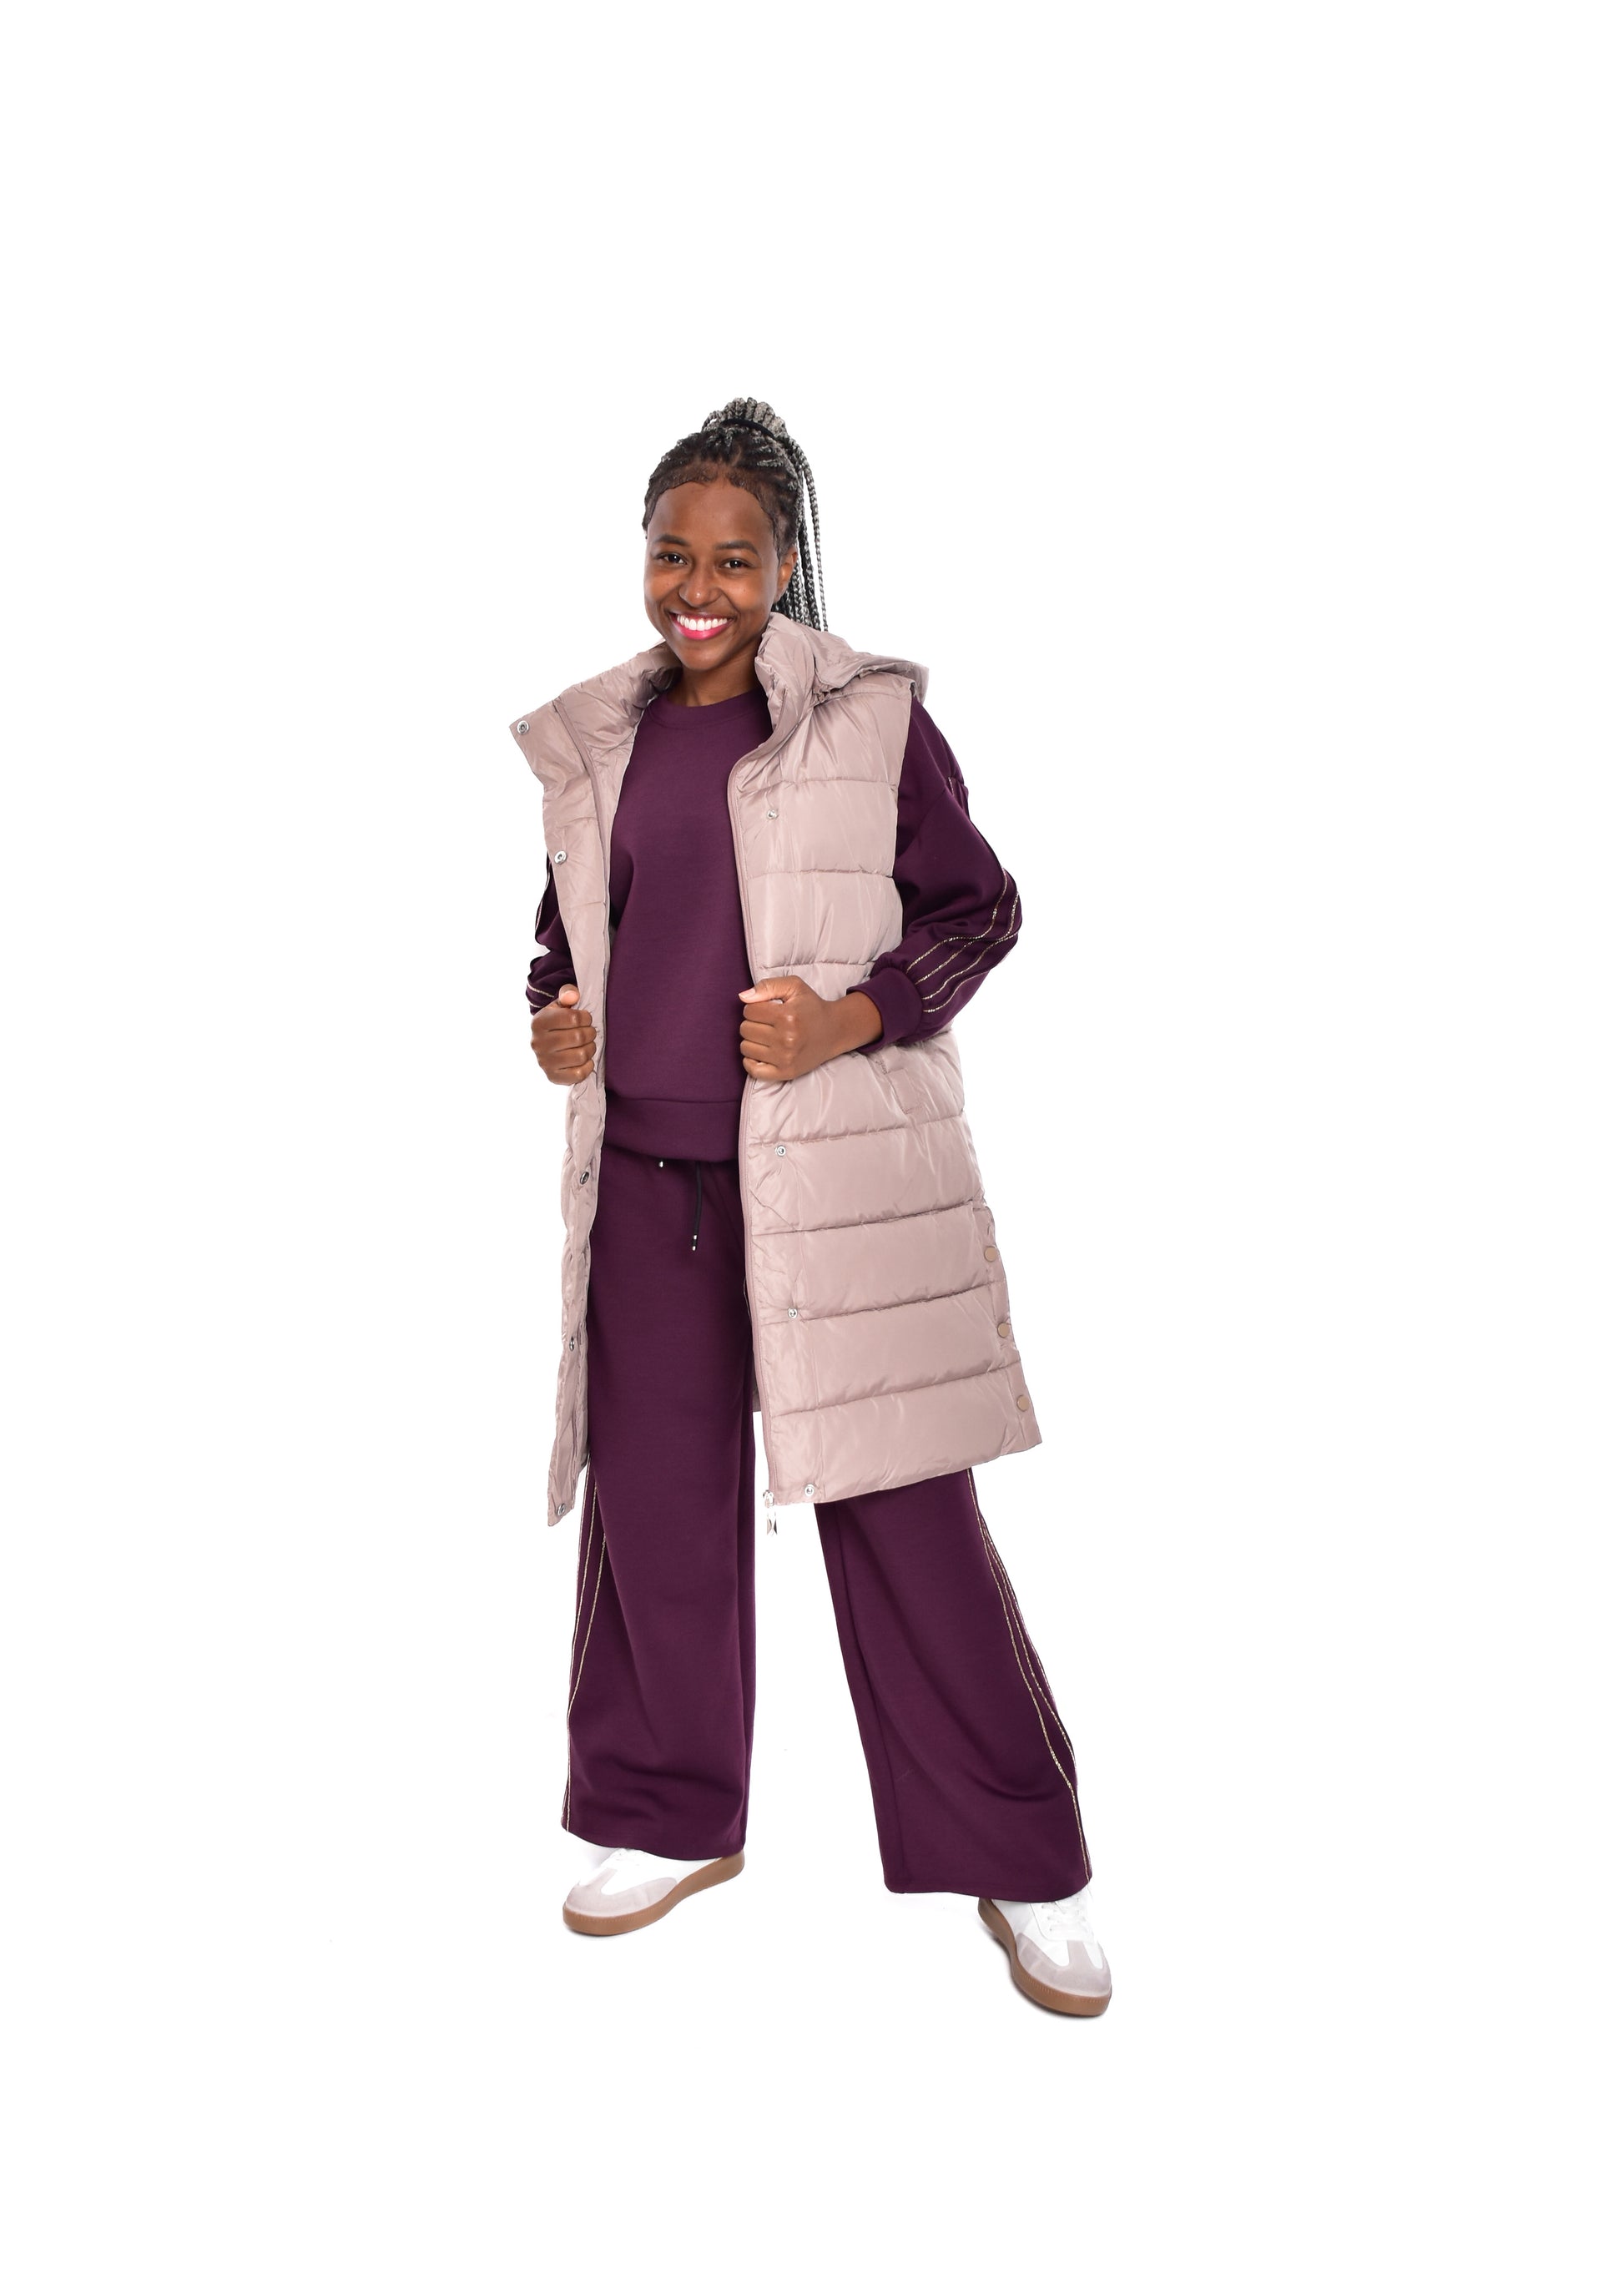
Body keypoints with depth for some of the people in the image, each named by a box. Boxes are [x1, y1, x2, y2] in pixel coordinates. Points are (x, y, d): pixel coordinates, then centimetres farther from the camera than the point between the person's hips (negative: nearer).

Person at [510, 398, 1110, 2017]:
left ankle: (1018, 1863, 17)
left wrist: (852, 1021, -16)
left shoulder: (872, 716, -2)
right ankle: (675, 1821, 34)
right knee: (654, 1501, 12)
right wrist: (550, 1015, 2)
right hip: (646, 1176, 5)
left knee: (901, 1510, -1)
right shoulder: (594, 740, 12)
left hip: (839, 1171, -4)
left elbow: (977, 907, -1)